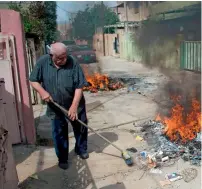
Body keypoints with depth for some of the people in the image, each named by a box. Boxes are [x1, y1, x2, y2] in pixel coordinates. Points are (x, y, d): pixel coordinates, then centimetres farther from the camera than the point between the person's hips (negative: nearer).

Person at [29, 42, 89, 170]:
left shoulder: (73, 63, -18)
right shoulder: (43, 62, -12)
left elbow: (79, 86, -18)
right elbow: (33, 80, -3)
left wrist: (74, 106, -22)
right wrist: (42, 91, -22)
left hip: (75, 105, 0)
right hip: (55, 107, 1)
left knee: (81, 128, 17)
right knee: (59, 134, 10)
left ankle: (81, 149, 42)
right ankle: (62, 159, 28)